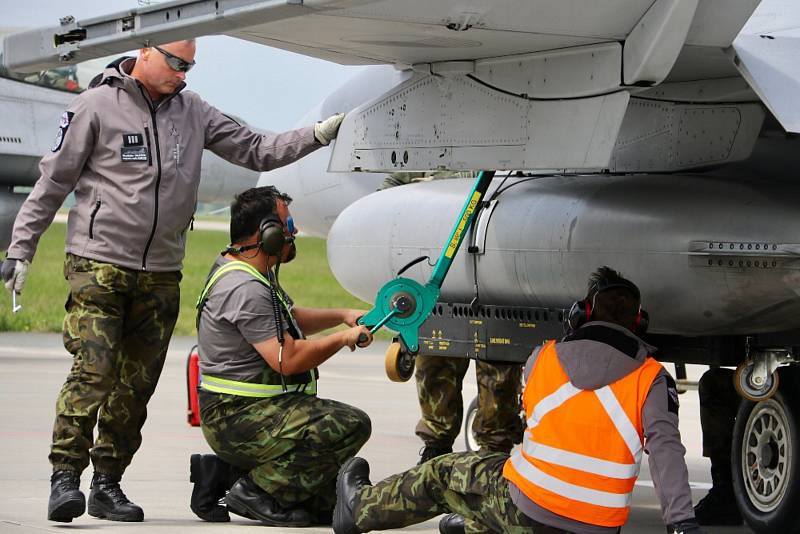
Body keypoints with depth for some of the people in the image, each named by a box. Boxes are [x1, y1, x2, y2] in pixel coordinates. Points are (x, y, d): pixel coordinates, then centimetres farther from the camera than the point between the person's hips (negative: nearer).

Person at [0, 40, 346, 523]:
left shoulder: (192, 112, 10)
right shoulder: (97, 107, -4)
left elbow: (256, 151, 11)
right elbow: (53, 183, -1)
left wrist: (318, 136, -2)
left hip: (161, 274, 5)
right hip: (98, 265, -5)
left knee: (137, 383, 4)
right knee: (93, 370, -16)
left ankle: (108, 484, 11)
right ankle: (66, 476, -12)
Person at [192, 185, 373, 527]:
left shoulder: (251, 273, 15)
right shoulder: (245, 289, -21)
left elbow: (290, 320, 30)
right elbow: (288, 359, -24)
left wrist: (343, 316, 17)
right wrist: (343, 338, -10)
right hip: (239, 419, -11)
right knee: (351, 426, -23)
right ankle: (258, 492, -14)